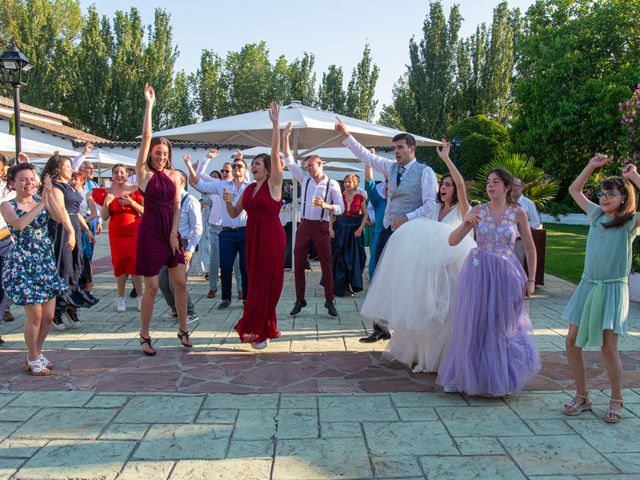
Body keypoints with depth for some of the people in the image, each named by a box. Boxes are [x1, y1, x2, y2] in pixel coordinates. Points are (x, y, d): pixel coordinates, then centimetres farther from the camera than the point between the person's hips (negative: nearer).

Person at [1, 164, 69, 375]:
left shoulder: (42, 201, 5)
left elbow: (61, 217, -13)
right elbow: (19, 224, -26)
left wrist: (49, 197, -28)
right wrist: (41, 203, -28)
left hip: (46, 262, 4)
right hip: (23, 264, -4)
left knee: (48, 316, 9)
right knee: (35, 316, -2)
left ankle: (36, 353, 31)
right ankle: (33, 360, 17)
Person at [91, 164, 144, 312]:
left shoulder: (135, 189, 1)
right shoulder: (107, 192, 7)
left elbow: (144, 211, -1)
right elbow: (104, 217, 5)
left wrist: (131, 202, -15)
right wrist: (106, 203, -12)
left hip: (134, 230, -2)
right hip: (116, 232, 2)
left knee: (135, 262, -4)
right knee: (119, 263, 3)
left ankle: (139, 296, 5)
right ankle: (121, 298, 11)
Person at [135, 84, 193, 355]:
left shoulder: (173, 175, 9)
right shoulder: (143, 172, -4)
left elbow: (177, 206, 7)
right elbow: (145, 137, -13)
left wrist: (174, 233, -5)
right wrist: (149, 105, -15)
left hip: (171, 232, 4)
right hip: (150, 231, -4)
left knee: (180, 282, 3)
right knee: (152, 287, 0)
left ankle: (183, 330, 17)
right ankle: (144, 336, 14)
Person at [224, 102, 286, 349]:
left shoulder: (274, 183, -4)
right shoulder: (249, 189, 12)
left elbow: (275, 154, -16)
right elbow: (234, 214, 16)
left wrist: (276, 124, -22)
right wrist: (228, 201, -6)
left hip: (271, 235, -6)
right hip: (253, 236, 6)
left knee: (267, 281, -1)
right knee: (255, 281, 10)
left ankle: (257, 329, 10)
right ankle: (263, 329, 21)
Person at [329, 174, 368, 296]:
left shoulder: (360, 198, 3)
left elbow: (365, 215, 6)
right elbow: (332, 214, 5)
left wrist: (360, 229, -7)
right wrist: (330, 228, -8)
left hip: (354, 230, 0)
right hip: (340, 229, 0)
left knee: (354, 257, 4)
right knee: (339, 257, 0)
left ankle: (351, 285, 15)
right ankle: (339, 287, 8)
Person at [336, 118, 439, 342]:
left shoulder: (425, 172, -7)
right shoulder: (392, 167, 11)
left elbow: (431, 204, -12)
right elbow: (366, 156, 16)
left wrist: (406, 218, -19)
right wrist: (346, 136, 11)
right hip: (388, 231, 6)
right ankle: (380, 328, 16)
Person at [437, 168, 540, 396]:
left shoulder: (517, 212, -1)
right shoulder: (478, 210, 1)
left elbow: (530, 248, 6)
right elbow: (452, 241, -3)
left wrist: (531, 279, 2)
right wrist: (465, 224, -21)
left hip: (506, 274, -1)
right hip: (478, 273, 1)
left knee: (504, 328, 8)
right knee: (475, 327, 6)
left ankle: (501, 378, 29)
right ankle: (472, 376, 24)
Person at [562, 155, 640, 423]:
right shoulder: (596, 215, 9)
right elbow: (574, 190, 19)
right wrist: (591, 166, 11)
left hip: (613, 289, -5)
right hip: (587, 285, 5)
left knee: (608, 347, -3)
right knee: (572, 341, 2)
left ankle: (616, 401, 16)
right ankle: (582, 396, 17)